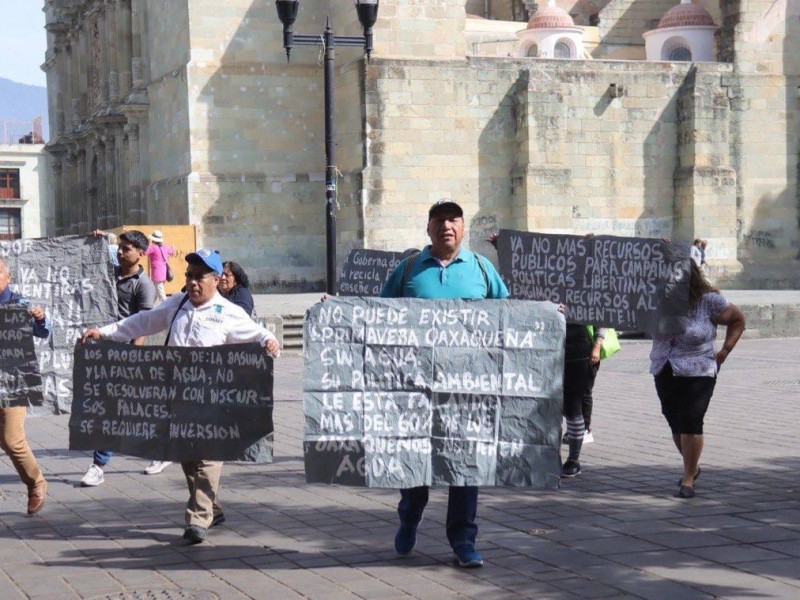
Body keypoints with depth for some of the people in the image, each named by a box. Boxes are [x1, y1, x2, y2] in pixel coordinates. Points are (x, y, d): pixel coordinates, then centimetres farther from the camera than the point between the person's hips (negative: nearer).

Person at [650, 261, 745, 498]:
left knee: (690, 423, -12)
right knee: (676, 424, 12)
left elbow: (738, 320, 3)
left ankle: (688, 478, -3)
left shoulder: (709, 301, -9)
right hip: (664, 372, 5)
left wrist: (724, 351, -3)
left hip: (698, 374, -5)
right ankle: (692, 467, 34)